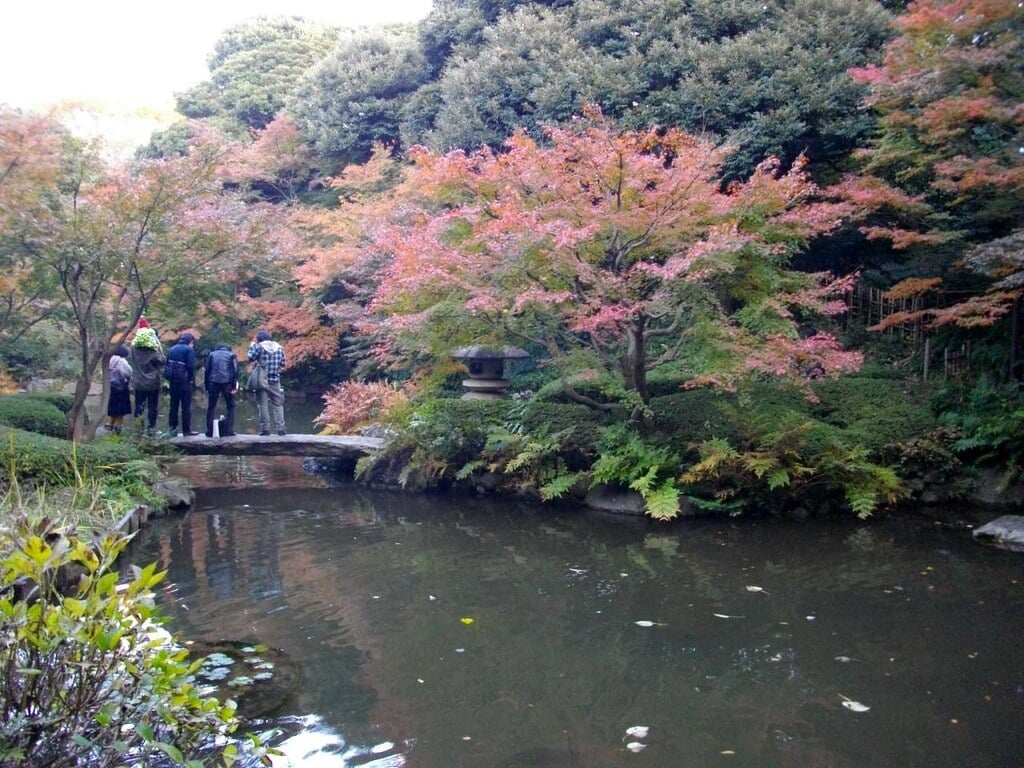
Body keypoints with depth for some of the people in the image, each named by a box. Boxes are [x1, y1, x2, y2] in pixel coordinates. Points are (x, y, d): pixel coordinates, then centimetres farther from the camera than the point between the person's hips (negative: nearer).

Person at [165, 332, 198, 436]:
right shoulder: (189, 350, -7)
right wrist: (193, 380, -5)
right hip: (184, 381, -6)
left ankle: (172, 428, 16)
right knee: (186, 406, -2)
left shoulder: (172, 349, 13)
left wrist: (168, 379, 13)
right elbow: (191, 366, -15)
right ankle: (187, 430, -1)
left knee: (174, 405, 14)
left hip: (172, 381, 6)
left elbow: (166, 365, 12)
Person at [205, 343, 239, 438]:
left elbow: (207, 370, 9)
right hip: (227, 383, -2)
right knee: (231, 407, 9)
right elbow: (235, 370, -1)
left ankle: (209, 431, 7)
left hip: (213, 383, 2)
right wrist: (234, 386, -3)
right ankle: (229, 431, -1)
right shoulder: (232, 355, 12)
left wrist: (207, 387, 9)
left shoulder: (212, 354, 16)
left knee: (211, 407, 11)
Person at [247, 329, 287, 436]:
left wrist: (252, 347, 10)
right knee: (278, 404, 6)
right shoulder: (279, 348, 8)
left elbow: (251, 358, -3)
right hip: (275, 380, 3)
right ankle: (281, 428, -1)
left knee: (263, 405, 2)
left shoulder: (259, 346, -4)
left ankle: (265, 428, -2)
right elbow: (283, 363, 10)